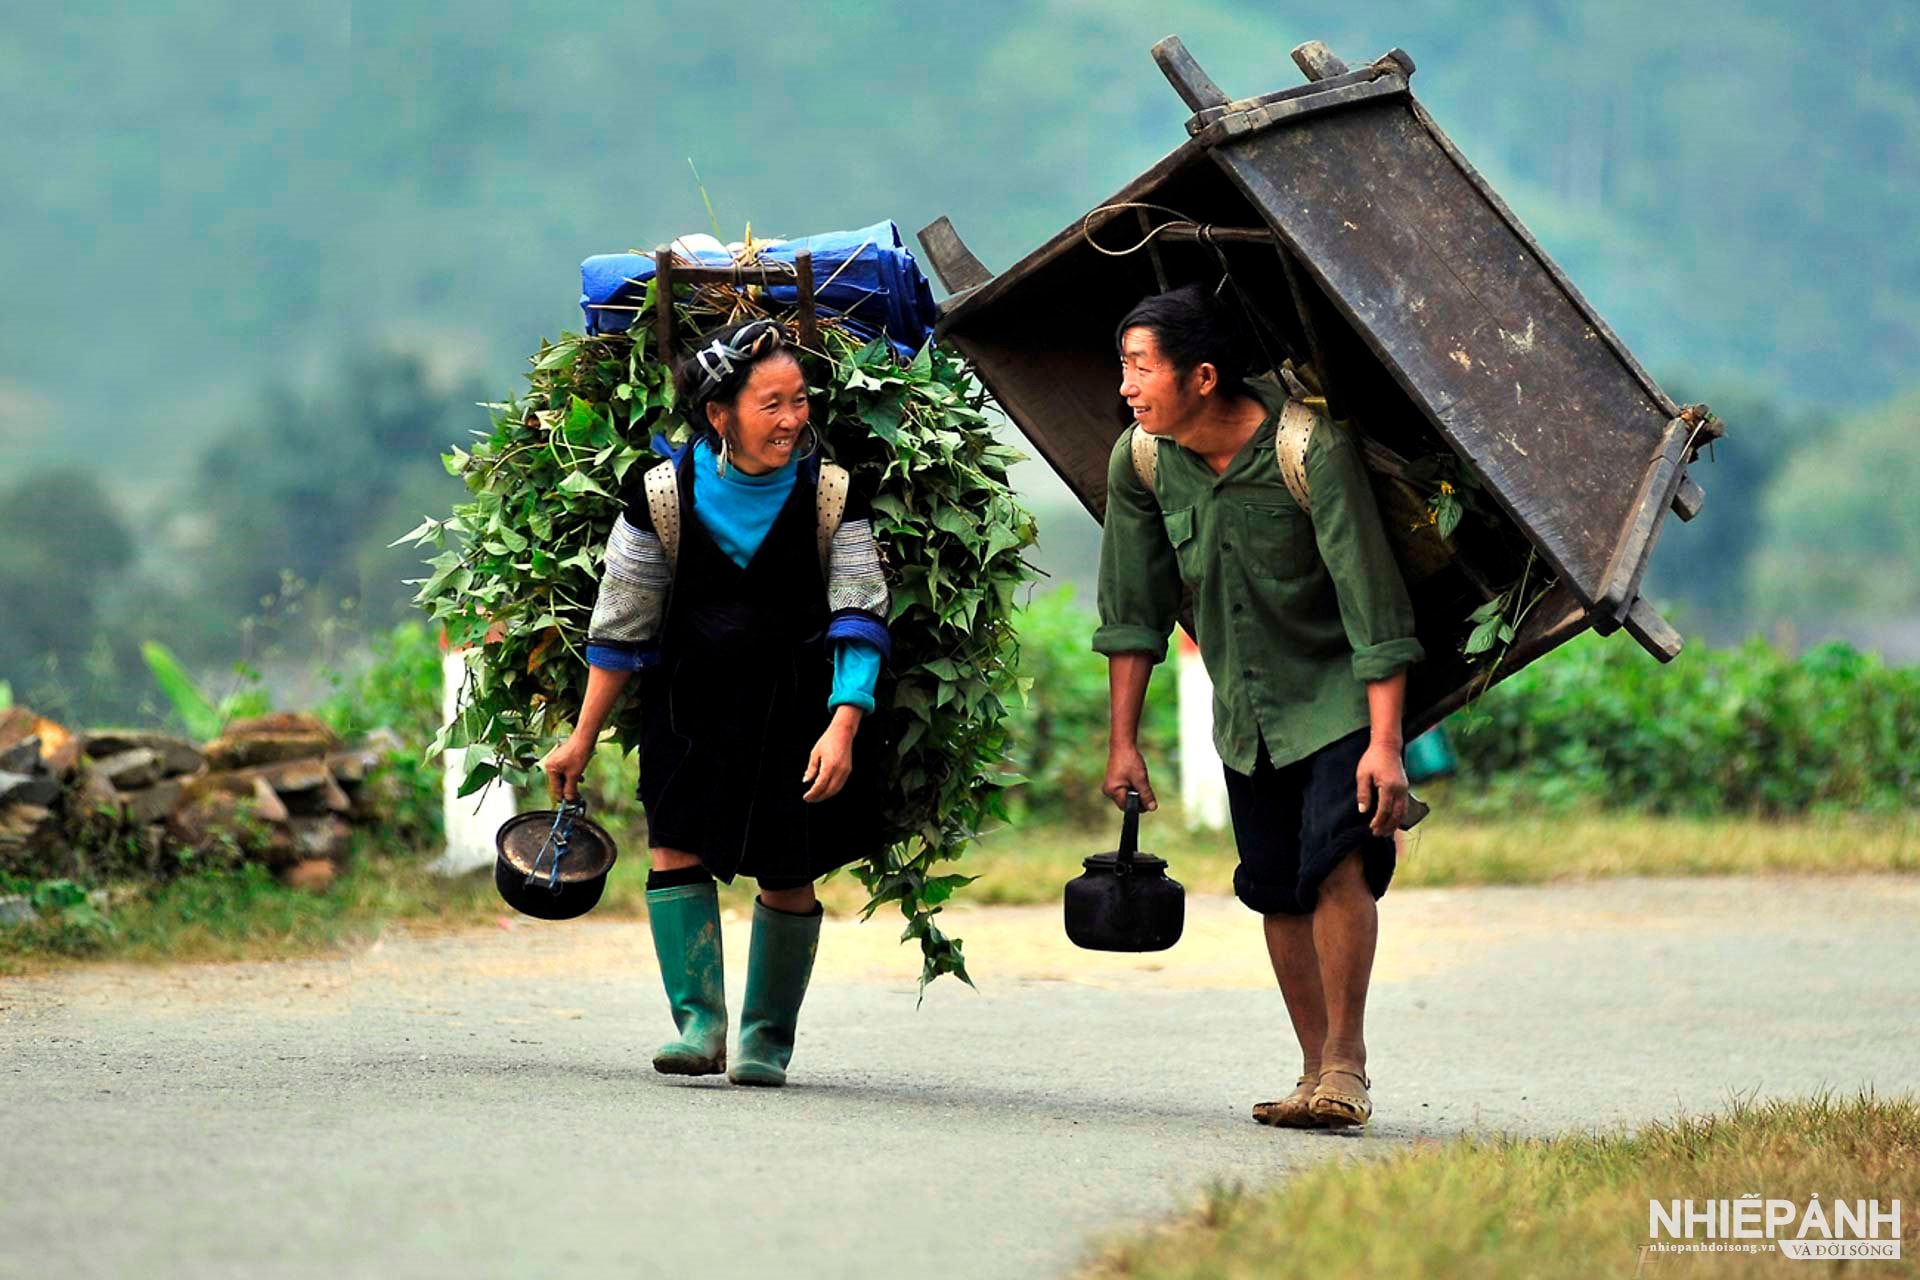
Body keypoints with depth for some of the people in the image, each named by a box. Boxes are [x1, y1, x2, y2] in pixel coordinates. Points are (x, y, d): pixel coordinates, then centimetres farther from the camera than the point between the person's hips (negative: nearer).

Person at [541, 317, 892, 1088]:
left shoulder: (829, 492, -10)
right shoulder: (667, 492, -8)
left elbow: (859, 620, -9)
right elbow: (623, 624, 1)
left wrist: (843, 727, -23)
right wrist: (582, 739, 3)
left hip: (795, 706, -1)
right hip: (691, 700, 1)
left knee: (785, 874, 1)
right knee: (675, 849, -12)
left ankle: (768, 1038, 13)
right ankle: (699, 1022, -10)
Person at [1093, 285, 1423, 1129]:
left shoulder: (1310, 449, -26)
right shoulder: (1140, 461, -9)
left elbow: (1370, 598, -24)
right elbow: (1133, 608, 2)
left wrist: (1385, 742, -27)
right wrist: (1122, 740, 1)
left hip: (1338, 692, -5)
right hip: (1245, 708, 5)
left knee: (1336, 860, -21)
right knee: (1278, 892, 6)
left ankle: (1347, 1063, -13)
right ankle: (1318, 1075, 17)